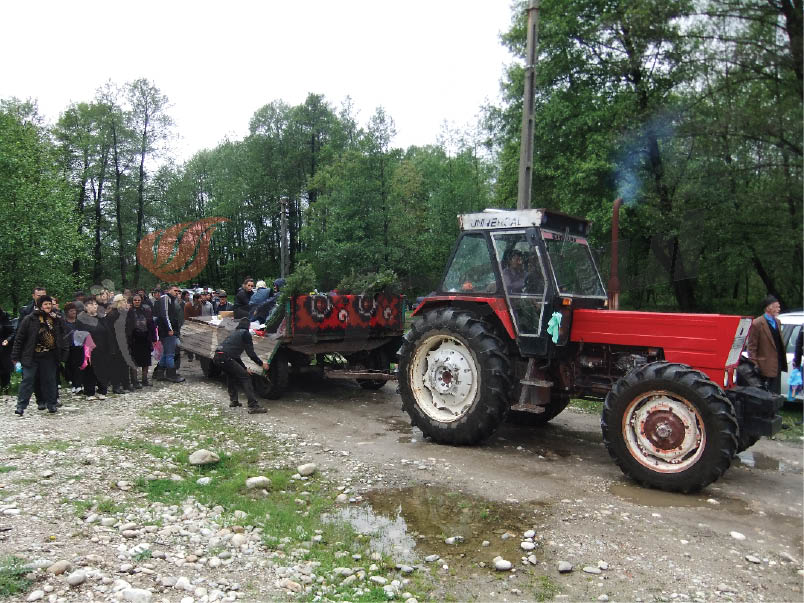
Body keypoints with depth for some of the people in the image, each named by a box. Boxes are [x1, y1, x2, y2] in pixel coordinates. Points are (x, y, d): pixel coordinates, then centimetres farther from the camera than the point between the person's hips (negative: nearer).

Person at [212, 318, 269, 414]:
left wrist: (244, 368, 38)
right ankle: (253, 406, -13)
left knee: (231, 374, 32)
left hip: (217, 357, 9)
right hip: (225, 358, -9)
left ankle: (233, 400, 33)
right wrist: (261, 364, 11)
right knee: (245, 377, -6)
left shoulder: (235, 333, 31)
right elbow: (251, 353, 0)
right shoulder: (245, 333, 6)